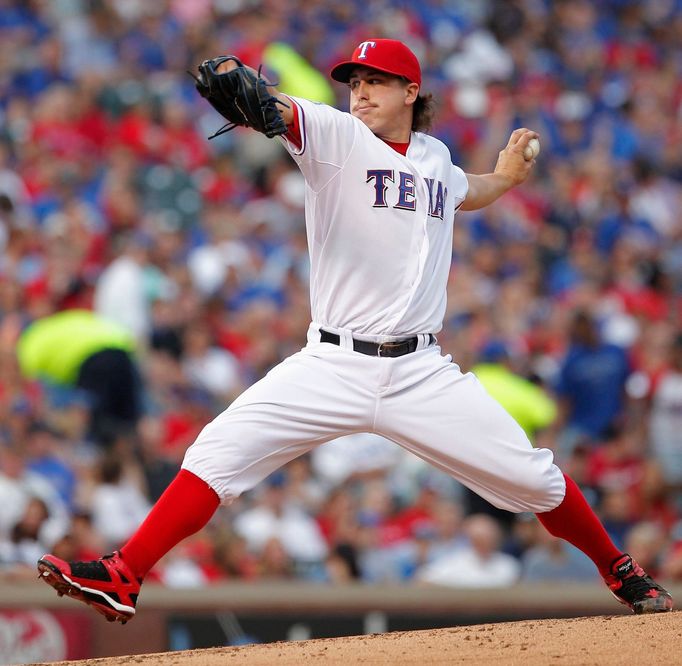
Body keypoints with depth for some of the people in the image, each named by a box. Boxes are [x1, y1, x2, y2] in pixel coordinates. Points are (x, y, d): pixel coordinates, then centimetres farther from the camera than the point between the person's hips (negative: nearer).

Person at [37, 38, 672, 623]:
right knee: (219, 453, -17)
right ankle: (120, 579, -15)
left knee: (531, 477, 0)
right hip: (330, 368, -2)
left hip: (422, 374, 3)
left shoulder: (434, 156, 13)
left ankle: (621, 573, 23)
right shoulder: (337, 136, 0)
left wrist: (504, 176, 30)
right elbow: (282, 112, -26)